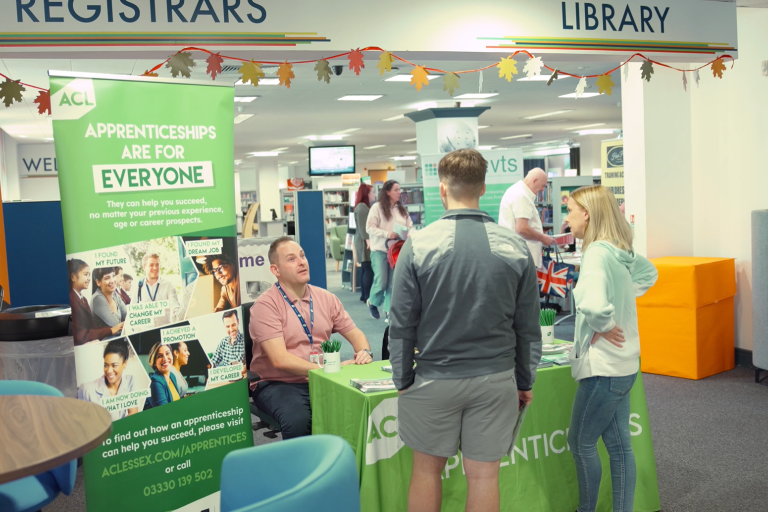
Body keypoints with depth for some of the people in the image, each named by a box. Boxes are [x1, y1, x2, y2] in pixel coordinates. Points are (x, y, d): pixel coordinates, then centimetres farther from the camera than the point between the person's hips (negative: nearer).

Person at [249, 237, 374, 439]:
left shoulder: (326, 298, 8)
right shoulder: (265, 305, -10)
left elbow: (355, 333, 15)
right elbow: (280, 359, -18)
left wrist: (364, 352, -9)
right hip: (278, 384, -4)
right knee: (298, 419, -35)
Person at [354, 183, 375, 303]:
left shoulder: (365, 206, 20)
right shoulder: (362, 207, -12)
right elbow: (362, 226, -19)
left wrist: (369, 239, 25)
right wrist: (368, 240, -25)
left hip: (367, 241, 10)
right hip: (365, 242, -10)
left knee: (365, 269, 9)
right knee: (369, 269, -11)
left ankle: (364, 294, 12)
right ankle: (367, 296, -10)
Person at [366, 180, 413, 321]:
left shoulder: (402, 209, 12)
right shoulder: (377, 207, -5)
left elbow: (410, 227, 12)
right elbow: (369, 228, -10)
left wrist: (409, 234, -11)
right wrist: (387, 234, -20)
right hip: (380, 250, -5)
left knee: (393, 282, 2)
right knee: (381, 281, -6)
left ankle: (389, 311, 11)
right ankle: (372, 302, 22)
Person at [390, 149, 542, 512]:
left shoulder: (418, 246, -9)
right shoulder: (515, 247, -3)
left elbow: (402, 324, -6)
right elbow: (528, 326, 3)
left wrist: (402, 380, 5)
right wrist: (525, 381, 13)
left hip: (435, 379, -1)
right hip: (496, 379, 2)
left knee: (427, 470, 15)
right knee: (484, 476, 11)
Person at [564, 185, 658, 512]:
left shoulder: (597, 253, -22)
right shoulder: (622, 252, 6)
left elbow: (593, 305, -39)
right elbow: (648, 272, 28)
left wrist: (604, 326, -19)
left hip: (602, 367, -9)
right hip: (624, 363, 9)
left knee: (581, 444, 8)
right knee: (619, 445, 15)